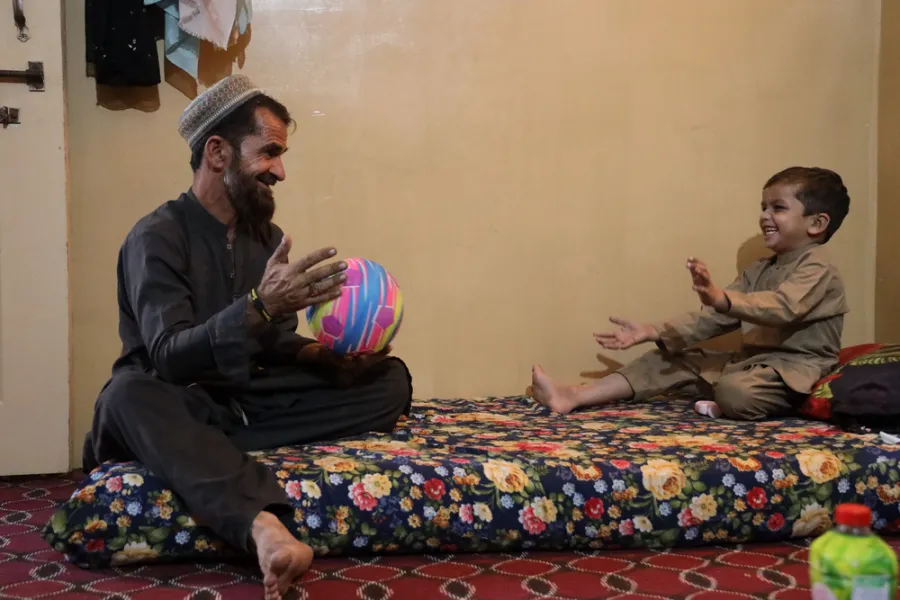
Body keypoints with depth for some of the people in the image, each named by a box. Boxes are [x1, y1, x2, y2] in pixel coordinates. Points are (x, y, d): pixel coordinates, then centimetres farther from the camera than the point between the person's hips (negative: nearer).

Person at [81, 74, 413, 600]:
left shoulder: (268, 236, 8)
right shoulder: (157, 237, -11)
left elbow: (277, 348, 11)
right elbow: (169, 359, -24)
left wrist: (326, 354, -11)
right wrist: (260, 306, -37)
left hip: (251, 405, 6)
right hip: (183, 410, -5)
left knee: (390, 378, -10)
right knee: (128, 394, -39)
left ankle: (216, 455, -26)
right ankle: (262, 523, -59)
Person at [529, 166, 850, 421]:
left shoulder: (818, 269, -9)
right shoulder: (759, 271, 17)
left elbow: (784, 307, -30)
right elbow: (712, 318, 12)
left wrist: (722, 298, -46)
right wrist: (652, 332, 0)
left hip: (794, 368, -8)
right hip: (750, 361, 8)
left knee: (734, 392, -39)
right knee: (669, 361, 0)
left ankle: (717, 410, -3)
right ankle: (572, 397, -7)